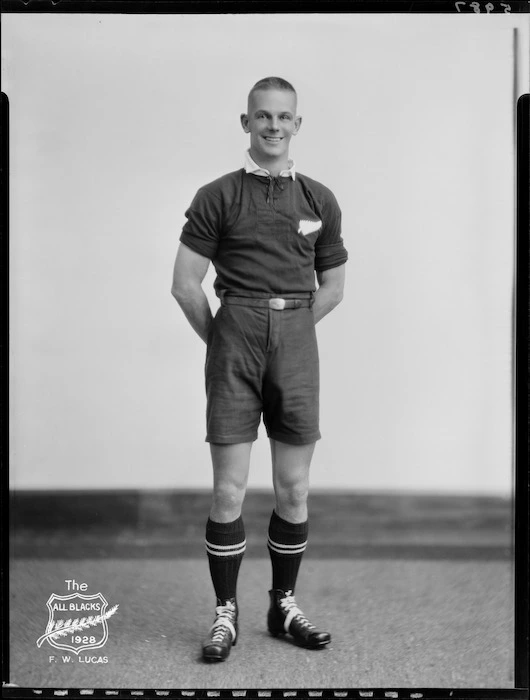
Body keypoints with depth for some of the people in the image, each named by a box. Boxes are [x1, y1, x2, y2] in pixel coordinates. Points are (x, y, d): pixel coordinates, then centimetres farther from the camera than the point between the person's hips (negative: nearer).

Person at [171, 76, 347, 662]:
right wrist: (224, 341, 4)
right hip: (234, 335, -2)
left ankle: (284, 606, 23)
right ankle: (225, 613, 13)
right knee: (229, 490, -1)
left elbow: (332, 287, 15)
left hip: (296, 342, 3)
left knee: (294, 489, 7)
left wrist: (287, 329, 10)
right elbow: (185, 285, 1)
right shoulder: (217, 197, 2)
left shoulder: (319, 200, 9)